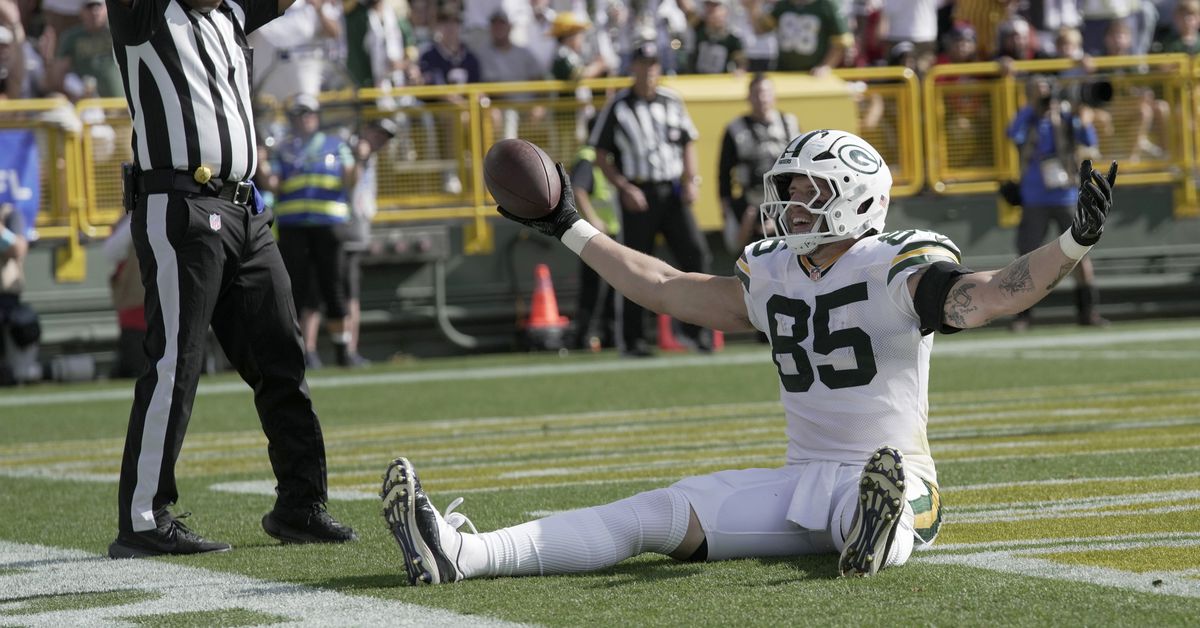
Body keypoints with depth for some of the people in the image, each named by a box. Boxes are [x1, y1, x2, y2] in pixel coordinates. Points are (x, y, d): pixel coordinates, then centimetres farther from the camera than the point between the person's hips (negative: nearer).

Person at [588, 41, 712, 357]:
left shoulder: (672, 102, 10)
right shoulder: (617, 107, -1)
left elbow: (688, 144, 17)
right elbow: (602, 156, -1)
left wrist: (691, 180, 2)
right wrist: (624, 188, -13)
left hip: (673, 192, 3)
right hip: (638, 196, -3)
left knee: (696, 252, -7)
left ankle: (693, 328, 4)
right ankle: (631, 339, 8)